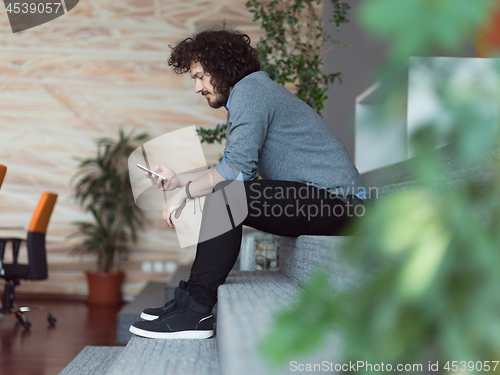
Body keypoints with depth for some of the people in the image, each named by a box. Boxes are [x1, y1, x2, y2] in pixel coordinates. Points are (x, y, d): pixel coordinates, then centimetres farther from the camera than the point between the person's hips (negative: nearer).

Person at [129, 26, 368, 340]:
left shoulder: (249, 90, -10)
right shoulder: (255, 91, 22)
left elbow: (238, 168, -22)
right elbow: (242, 172, 20)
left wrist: (185, 193, -10)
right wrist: (181, 180, 17)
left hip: (335, 200, -11)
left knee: (224, 197, -23)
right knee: (218, 194, 15)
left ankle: (195, 312, -17)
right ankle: (193, 298, 13)